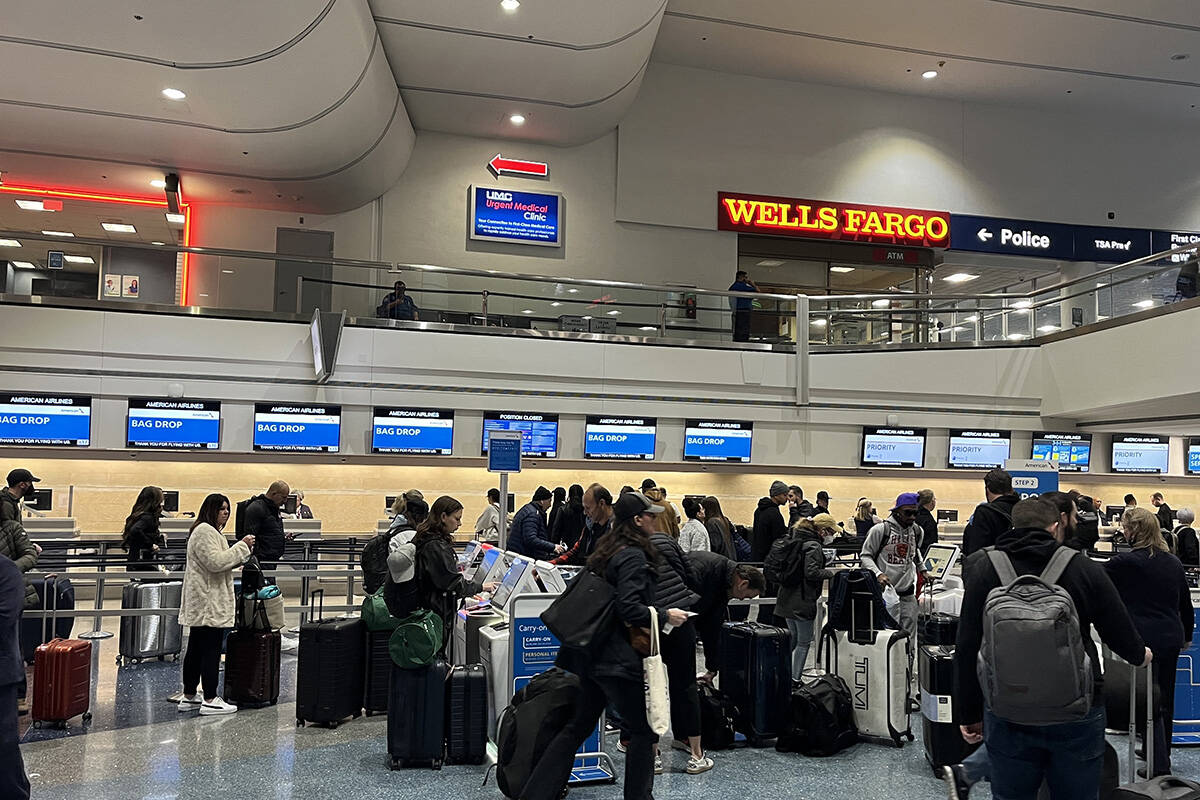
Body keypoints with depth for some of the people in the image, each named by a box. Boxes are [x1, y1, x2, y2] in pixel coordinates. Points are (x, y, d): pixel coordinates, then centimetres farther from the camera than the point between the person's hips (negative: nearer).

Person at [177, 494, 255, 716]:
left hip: (200, 604, 11)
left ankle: (189, 697, 22)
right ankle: (210, 700, -5)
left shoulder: (210, 531, 21)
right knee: (211, 650, -8)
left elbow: (221, 562, 25)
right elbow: (216, 562, -22)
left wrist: (243, 549, 13)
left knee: (196, 649, 15)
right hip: (209, 604, -11)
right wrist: (242, 546, -16)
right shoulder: (204, 532, -14)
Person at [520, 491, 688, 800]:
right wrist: (665, 616, -13)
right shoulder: (633, 556, -15)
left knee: (579, 726, 16)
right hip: (620, 659, -9)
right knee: (643, 730, 6)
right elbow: (629, 608, -24)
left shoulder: (606, 550, 12)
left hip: (592, 655, 9)